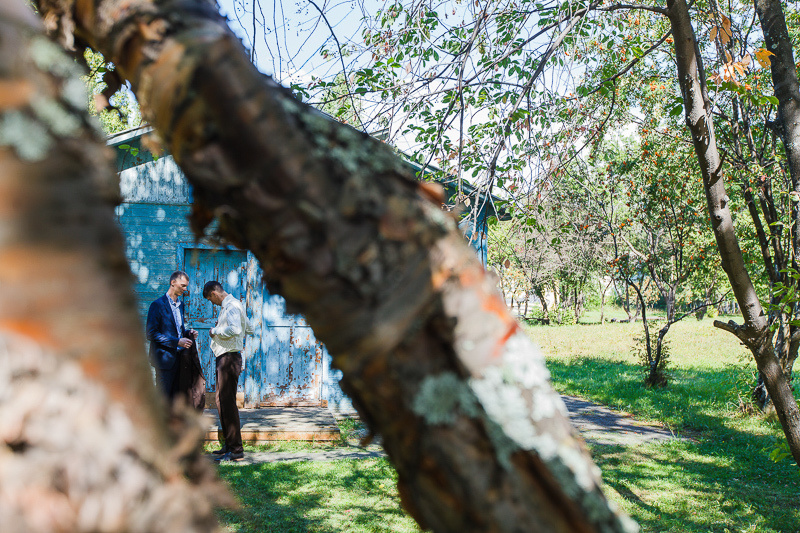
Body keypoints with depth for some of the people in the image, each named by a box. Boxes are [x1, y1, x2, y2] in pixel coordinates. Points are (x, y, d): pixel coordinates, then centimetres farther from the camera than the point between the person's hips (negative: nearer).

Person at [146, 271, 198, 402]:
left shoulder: (180, 304, 15)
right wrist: (177, 341, -20)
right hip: (165, 359, -7)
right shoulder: (158, 305, -10)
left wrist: (188, 333, 4)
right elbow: (151, 334, -15)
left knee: (174, 398, 9)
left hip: (178, 358, 8)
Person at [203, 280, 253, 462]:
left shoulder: (232, 306, -13)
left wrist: (215, 331, -15)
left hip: (229, 358, -11)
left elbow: (235, 329, -31)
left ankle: (236, 450, -7)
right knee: (221, 400, 15)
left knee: (227, 401, -10)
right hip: (224, 358, 11)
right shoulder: (229, 306, 19)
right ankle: (229, 444, 24)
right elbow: (249, 329, 26)